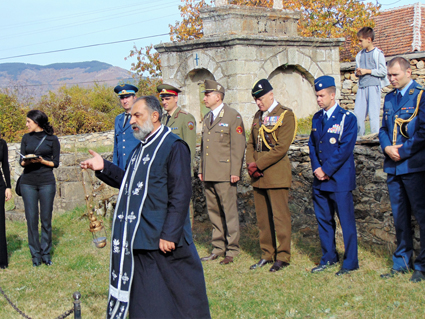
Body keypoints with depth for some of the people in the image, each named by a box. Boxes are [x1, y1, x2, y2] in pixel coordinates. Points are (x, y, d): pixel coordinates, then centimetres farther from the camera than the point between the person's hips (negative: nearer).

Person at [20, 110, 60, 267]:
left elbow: (55, 163, 2)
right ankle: (35, 255, 9)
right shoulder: (26, 138, 12)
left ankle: (46, 254, 13)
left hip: (46, 182, -2)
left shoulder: (52, 139, 4)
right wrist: (27, 161, -13)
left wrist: (42, 161, -14)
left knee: (46, 219, 1)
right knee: (31, 219, 0)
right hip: (28, 182, 2)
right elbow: (22, 161, 9)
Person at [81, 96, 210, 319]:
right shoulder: (141, 149, 16)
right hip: (140, 238, 9)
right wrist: (103, 168, 9)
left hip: (164, 240, -9)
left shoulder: (173, 147, -12)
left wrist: (169, 234, -21)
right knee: (145, 298, 13)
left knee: (178, 291, 2)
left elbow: (180, 194, -18)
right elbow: (128, 182, 23)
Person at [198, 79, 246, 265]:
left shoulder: (233, 116, -4)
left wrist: (235, 172, -15)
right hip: (209, 174, 8)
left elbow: (238, 146, -10)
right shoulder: (207, 119, 18)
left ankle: (231, 251, 3)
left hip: (225, 175, -7)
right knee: (214, 212, 11)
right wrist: (201, 170, 16)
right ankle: (218, 248, 19)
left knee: (230, 212, -3)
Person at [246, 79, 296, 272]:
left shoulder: (285, 115, -7)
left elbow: (281, 148, -15)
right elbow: (251, 143, 18)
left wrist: (259, 164, -15)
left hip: (276, 174, -7)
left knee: (280, 216, -3)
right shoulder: (258, 116, 17)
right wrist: (251, 164, -1)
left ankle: (283, 257, 5)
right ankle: (267, 254, 20)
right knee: (262, 217, 11)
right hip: (258, 176, 7)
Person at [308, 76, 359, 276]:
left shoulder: (347, 118, -8)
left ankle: (350, 262, 7)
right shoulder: (317, 118, 12)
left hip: (340, 179, -6)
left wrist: (326, 170, -14)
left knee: (346, 221, -2)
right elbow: (312, 144, 12)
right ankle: (329, 257, 25)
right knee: (323, 220, 12)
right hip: (320, 179, 6)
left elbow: (345, 149, -14)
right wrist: (316, 168, -3)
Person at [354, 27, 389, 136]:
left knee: (373, 113, -7)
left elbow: (383, 71, -7)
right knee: (357, 113, 1)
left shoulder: (378, 54, -2)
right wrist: (358, 72, 2)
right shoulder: (360, 55, 17)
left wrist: (367, 71, -8)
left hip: (373, 86, -6)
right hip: (362, 87, 6)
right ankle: (359, 135, 9)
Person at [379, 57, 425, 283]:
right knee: (399, 216, 12)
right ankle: (402, 262, 21)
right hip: (393, 166, 7)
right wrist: (387, 147, -2)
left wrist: (403, 151, -15)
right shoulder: (389, 98, 15)